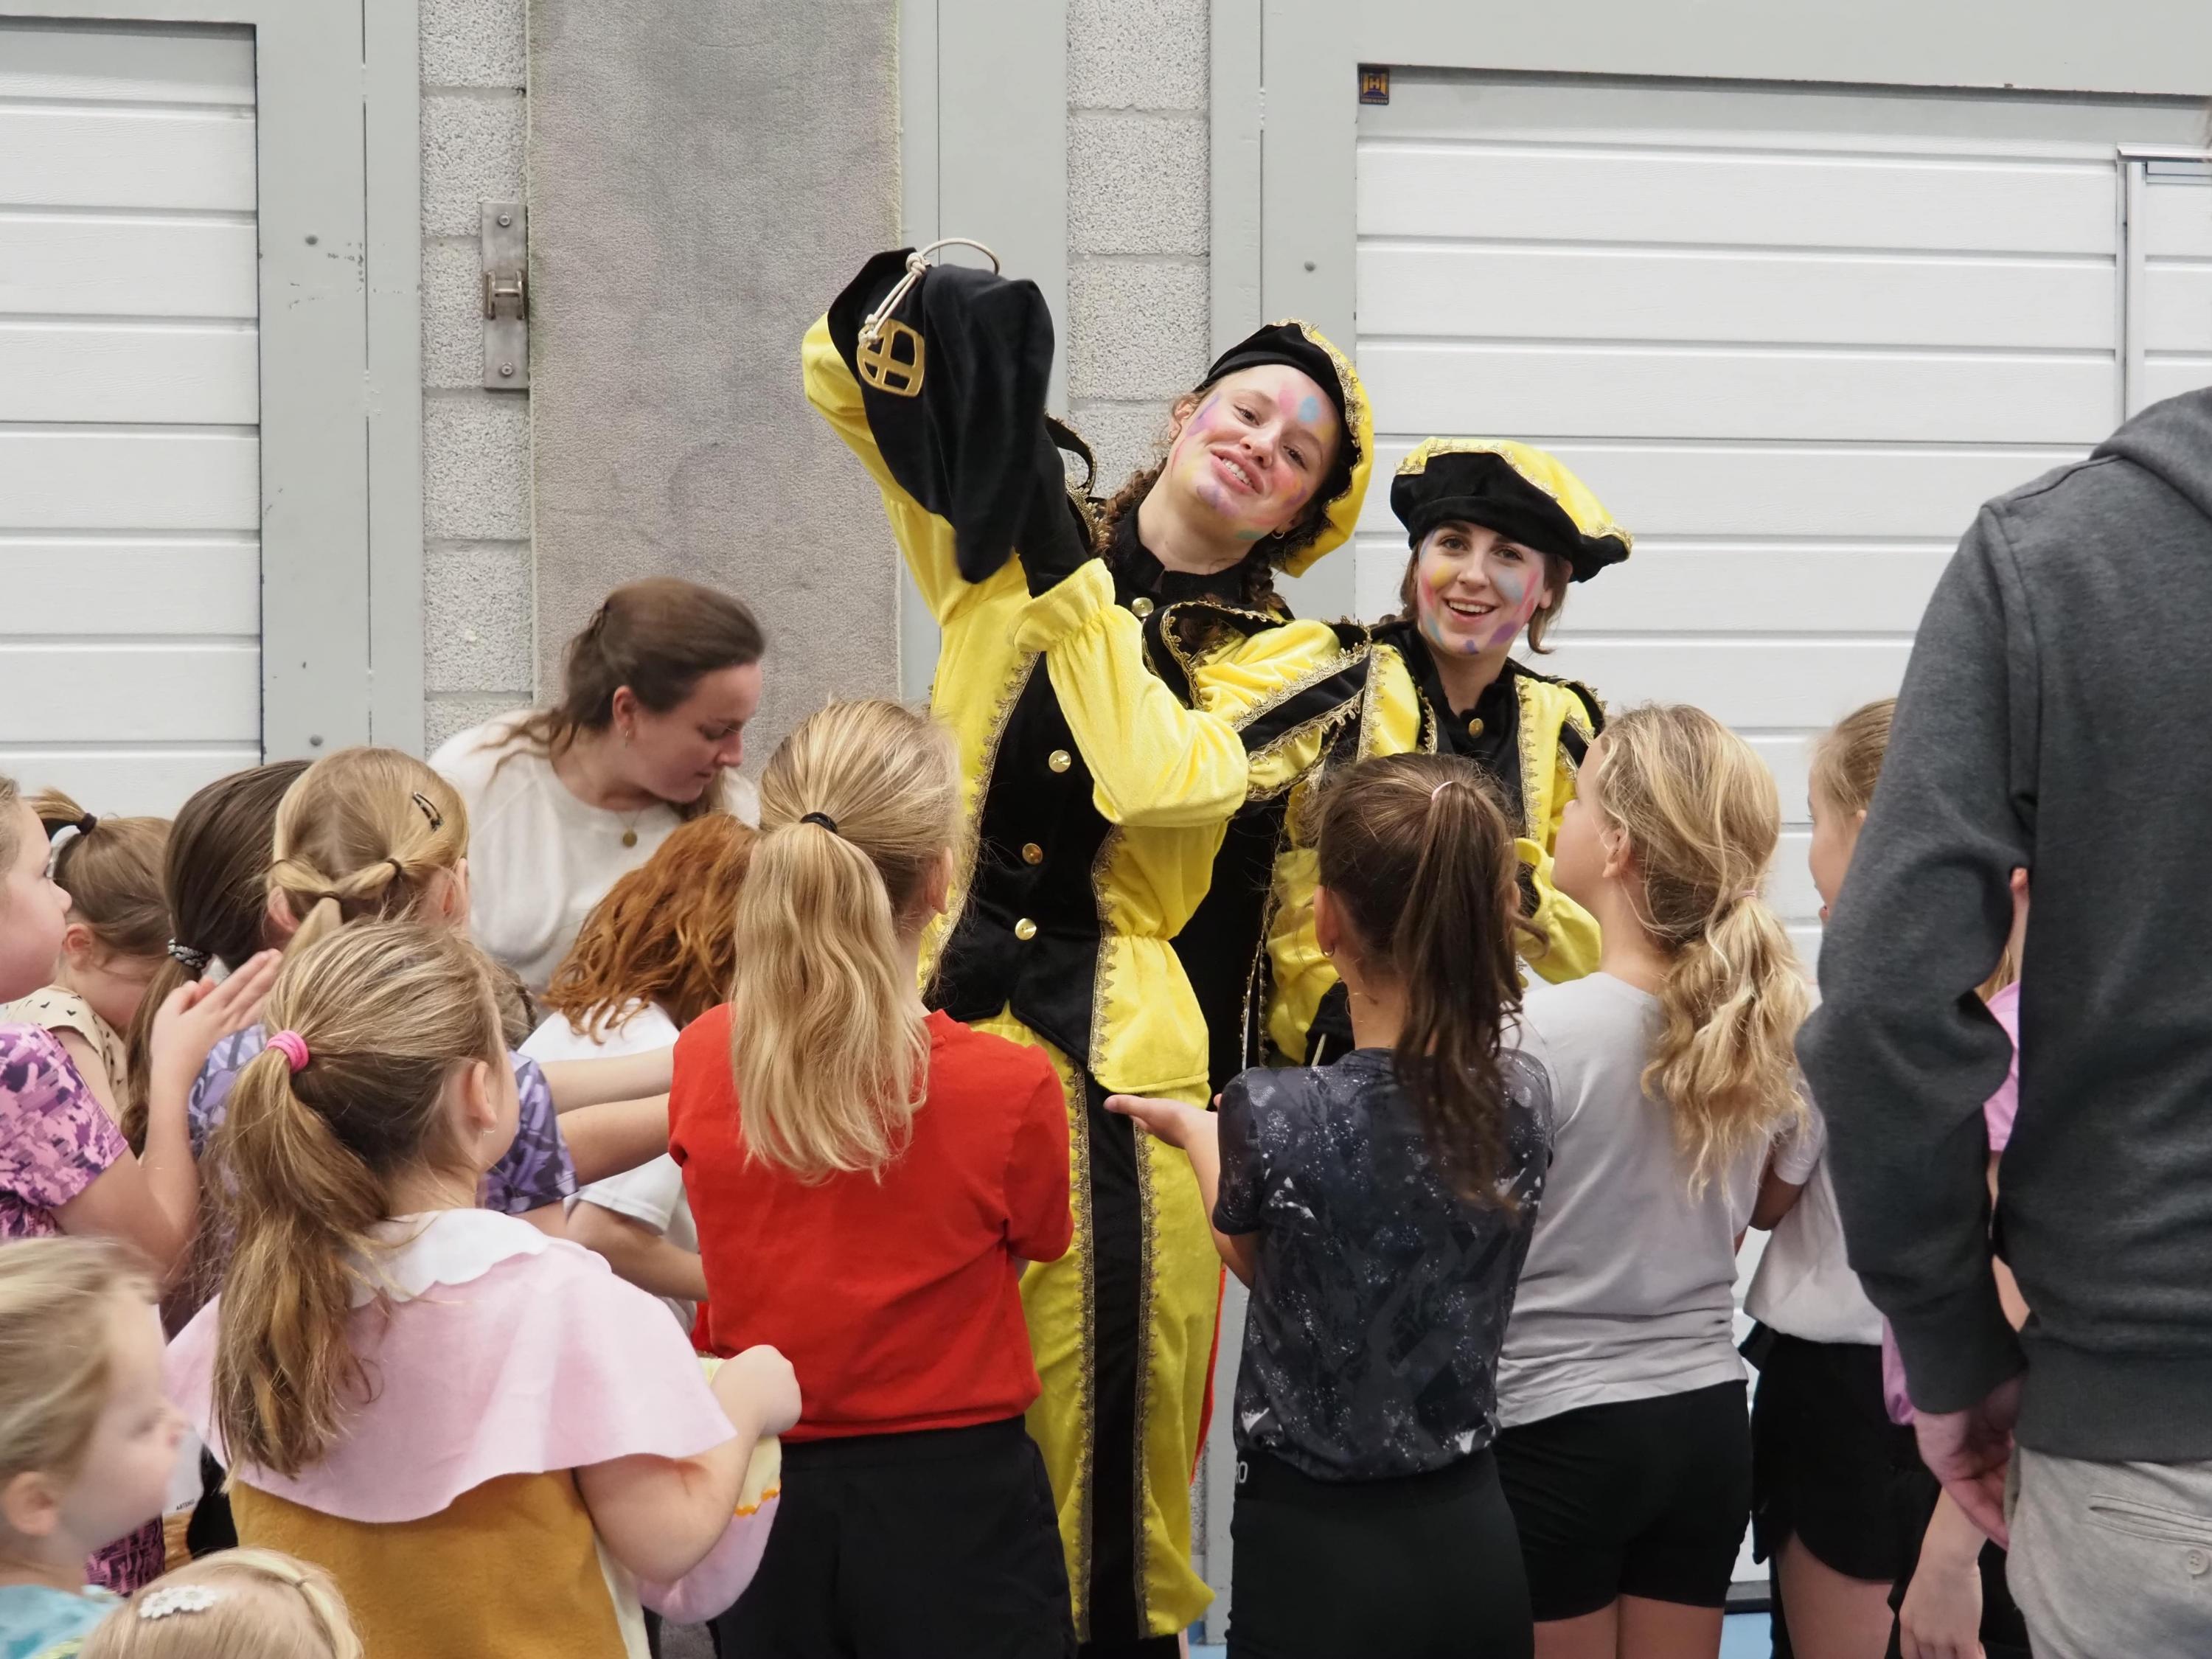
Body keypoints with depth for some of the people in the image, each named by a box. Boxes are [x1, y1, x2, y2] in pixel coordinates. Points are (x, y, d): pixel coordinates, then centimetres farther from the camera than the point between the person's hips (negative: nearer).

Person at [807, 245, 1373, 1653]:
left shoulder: (1298, 670, 5)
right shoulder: (1005, 543, 12)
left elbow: (1162, 777, -14)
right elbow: (848, 374, 11)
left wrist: (1070, 580, -12)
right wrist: (931, 309, -10)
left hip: (1123, 1080, -1)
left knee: (1101, 1457, 3)